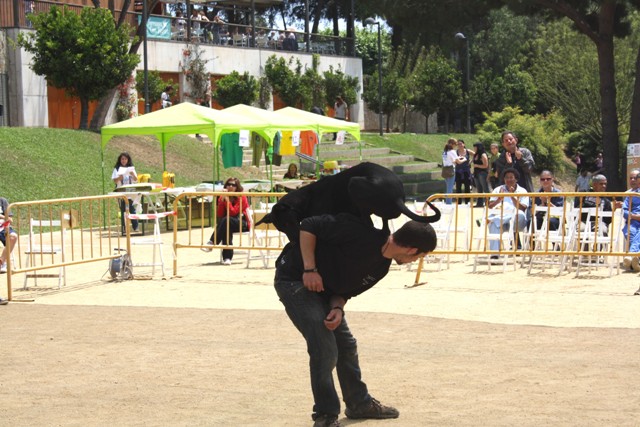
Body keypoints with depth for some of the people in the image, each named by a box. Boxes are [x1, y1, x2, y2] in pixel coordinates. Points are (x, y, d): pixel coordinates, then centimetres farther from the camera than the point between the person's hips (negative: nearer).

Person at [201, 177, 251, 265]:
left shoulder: (241, 197, -11)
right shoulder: (222, 197, 3)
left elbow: (233, 212, -21)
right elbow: (219, 216, -8)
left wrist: (227, 199, -25)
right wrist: (222, 200, -17)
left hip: (243, 224, -4)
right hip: (229, 224, 4)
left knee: (226, 220, -35)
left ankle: (212, 243, -33)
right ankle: (227, 257, -41)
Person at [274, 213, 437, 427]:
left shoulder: (381, 267, 0)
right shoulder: (360, 234, -28)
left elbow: (346, 289, 6)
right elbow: (308, 226, -25)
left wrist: (338, 308, -15)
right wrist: (310, 270, -27)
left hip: (323, 289, 9)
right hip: (294, 279, -9)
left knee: (346, 345, 17)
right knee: (325, 349, -14)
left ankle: (360, 403, 35)